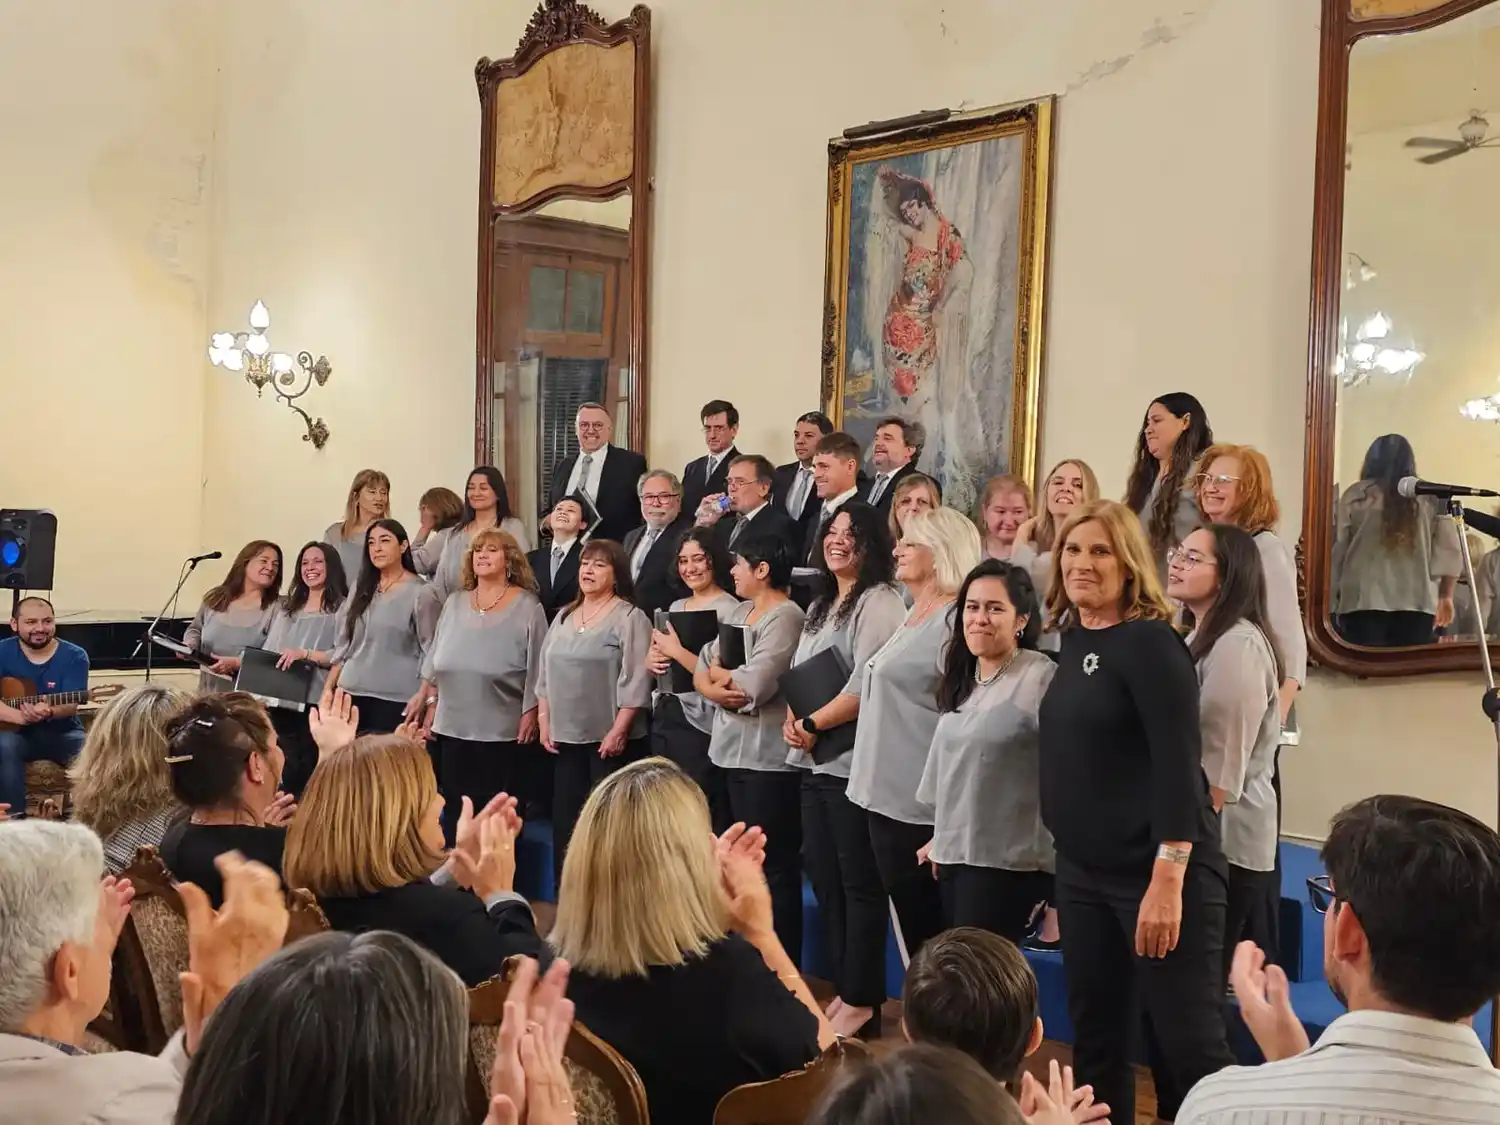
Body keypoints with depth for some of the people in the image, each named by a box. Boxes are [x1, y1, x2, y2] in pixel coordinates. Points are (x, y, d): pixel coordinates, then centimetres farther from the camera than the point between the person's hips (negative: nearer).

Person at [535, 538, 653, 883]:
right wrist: (544, 721, 8)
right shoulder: (563, 617, 14)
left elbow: (635, 680, -13)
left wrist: (618, 730, -17)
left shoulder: (629, 618, -7)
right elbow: (546, 674, 16)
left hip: (609, 738, -6)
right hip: (566, 736, 6)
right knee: (564, 819, 9)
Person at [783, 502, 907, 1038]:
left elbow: (866, 685, -20)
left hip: (855, 764, -9)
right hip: (815, 765, 9)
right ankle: (844, 990, 24)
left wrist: (813, 725, -13)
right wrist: (792, 720, -1)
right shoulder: (821, 605, 18)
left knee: (859, 884, -2)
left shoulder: (879, 603, -10)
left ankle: (862, 1002, 8)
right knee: (824, 879, 13)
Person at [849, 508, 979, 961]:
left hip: (918, 804, -9)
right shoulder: (915, 614, 14)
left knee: (924, 928, -1)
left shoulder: (952, 621, -14)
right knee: (910, 922, 15)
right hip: (888, 794, 9)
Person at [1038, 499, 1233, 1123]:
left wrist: (1167, 882, -23)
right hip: (1082, 872, 8)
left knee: (1190, 1046, -2)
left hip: (1157, 876, -8)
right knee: (1094, 1040, 15)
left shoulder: (1149, 641, -13)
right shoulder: (1073, 639, 9)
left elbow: (1179, 766, -19)